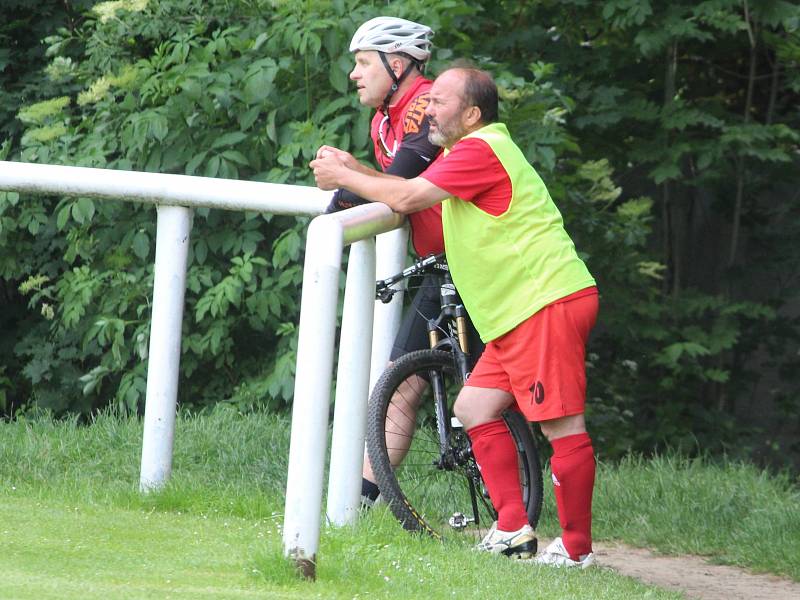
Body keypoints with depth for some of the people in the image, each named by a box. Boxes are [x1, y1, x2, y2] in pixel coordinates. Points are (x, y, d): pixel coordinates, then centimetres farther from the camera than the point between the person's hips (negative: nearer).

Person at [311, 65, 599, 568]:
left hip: (548, 304, -12)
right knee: (476, 406, 11)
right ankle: (513, 530, 10)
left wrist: (344, 178, -4)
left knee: (561, 424, -9)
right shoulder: (471, 151, 22)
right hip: (521, 310, 12)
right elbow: (413, 190, 24)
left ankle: (577, 548, -8)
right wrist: (355, 173, 10)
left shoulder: (479, 150, -12)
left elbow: (409, 198, -16)